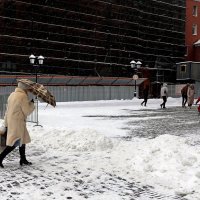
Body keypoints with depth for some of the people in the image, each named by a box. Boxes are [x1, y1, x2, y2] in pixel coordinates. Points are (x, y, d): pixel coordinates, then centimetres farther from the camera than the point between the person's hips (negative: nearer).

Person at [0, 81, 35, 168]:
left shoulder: (12, 94, 11)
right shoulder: (23, 96, -16)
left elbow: (8, 109, 15)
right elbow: (27, 111, -14)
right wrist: (32, 104, 3)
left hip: (10, 121, 9)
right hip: (17, 122, -9)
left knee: (23, 139, 16)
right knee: (15, 142, -5)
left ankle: (23, 159, 22)